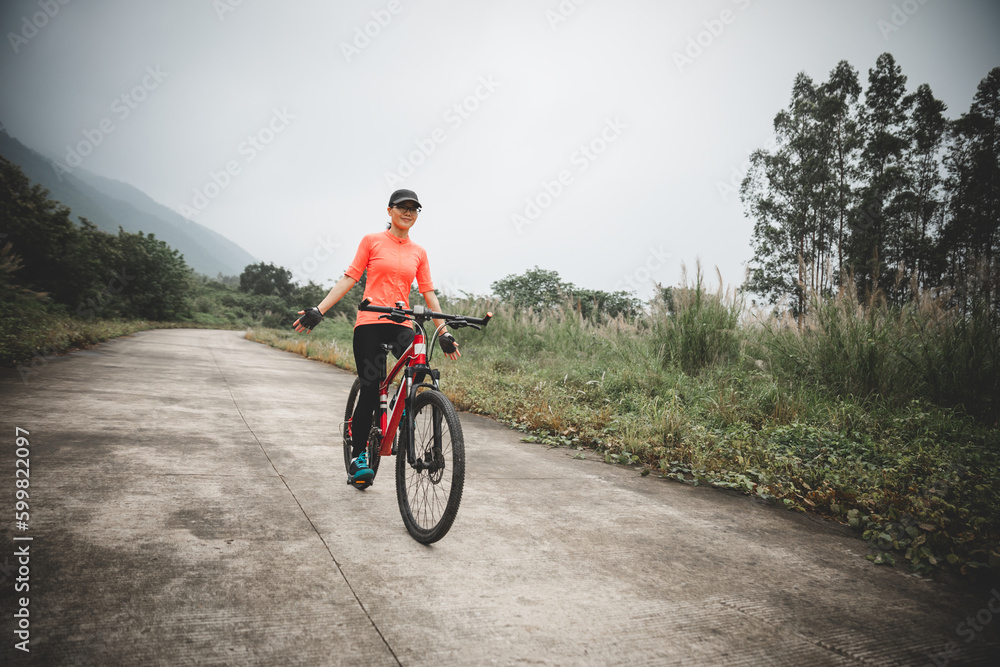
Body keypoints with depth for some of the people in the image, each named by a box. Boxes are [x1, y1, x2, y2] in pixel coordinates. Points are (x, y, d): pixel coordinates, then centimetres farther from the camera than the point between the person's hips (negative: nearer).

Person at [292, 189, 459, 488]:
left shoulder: (418, 252, 14)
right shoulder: (372, 241, 6)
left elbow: (429, 294, 13)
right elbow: (349, 278, 3)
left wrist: (444, 332, 7)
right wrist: (318, 310, -5)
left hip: (401, 324, 3)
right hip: (370, 323, -3)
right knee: (370, 391, -4)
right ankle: (358, 457, 13)